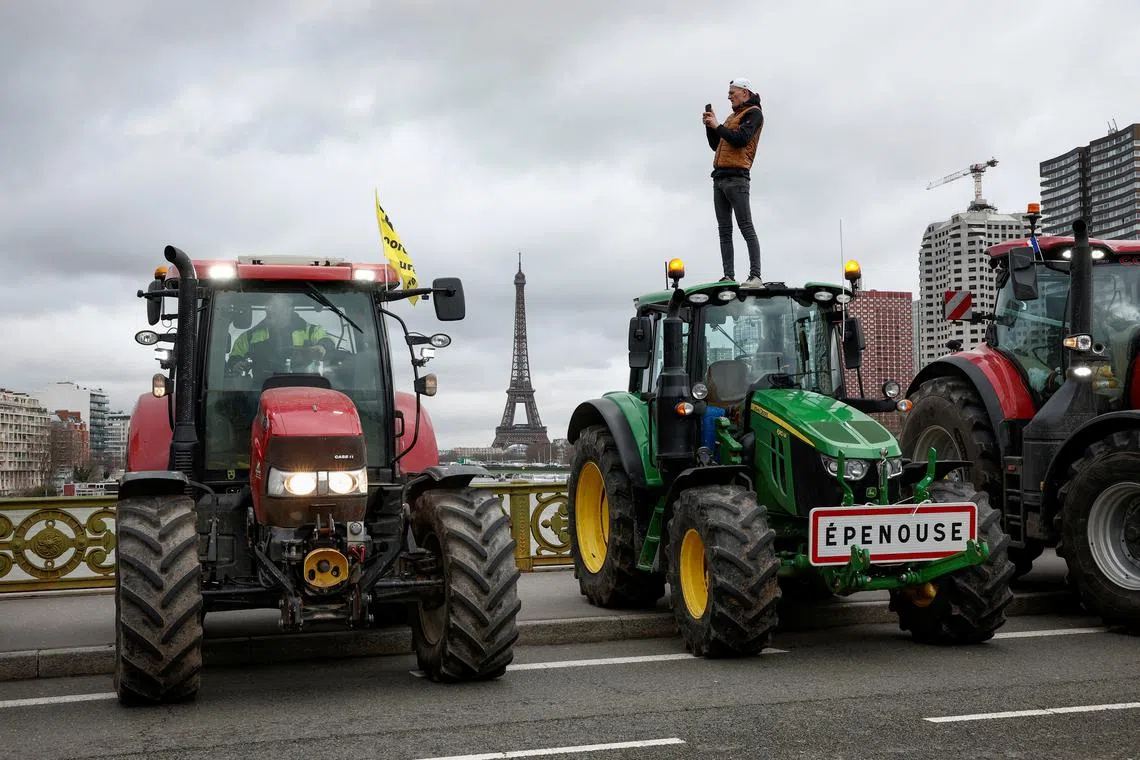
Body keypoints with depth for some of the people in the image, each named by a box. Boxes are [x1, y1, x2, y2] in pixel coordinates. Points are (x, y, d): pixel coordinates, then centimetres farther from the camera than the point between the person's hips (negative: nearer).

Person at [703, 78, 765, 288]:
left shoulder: (753, 113, 0)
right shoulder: (733, 116, 25)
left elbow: (740, 139, -15)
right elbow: (716, 145, 25)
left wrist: (718, 126, -6)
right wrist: (710, 126, 11)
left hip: (736, 177, -9)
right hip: (720, 177, 9)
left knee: (746, 227, -11)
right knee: (724, 230, 3)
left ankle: (755, 276, -14)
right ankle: (728, 276, 2)